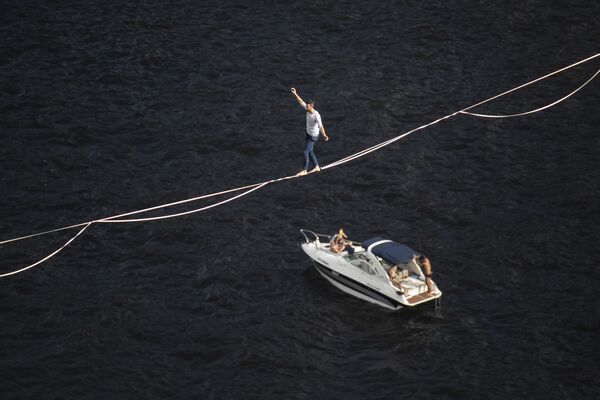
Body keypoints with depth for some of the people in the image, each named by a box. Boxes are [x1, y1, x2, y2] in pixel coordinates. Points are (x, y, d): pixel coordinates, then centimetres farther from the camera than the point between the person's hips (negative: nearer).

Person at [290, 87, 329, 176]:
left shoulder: (316, 115, -32)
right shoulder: (308, 110, -11)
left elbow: (320, 126, -39)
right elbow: (300, 101, -2)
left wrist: (324, 135, -46)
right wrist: (295, 94, -10)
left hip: (313, 136, -9)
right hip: (308, 133, 9)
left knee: (305, 153, -5)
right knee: (310, 151, 20)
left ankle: (304, 170, 9)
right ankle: (316, 167, 35)